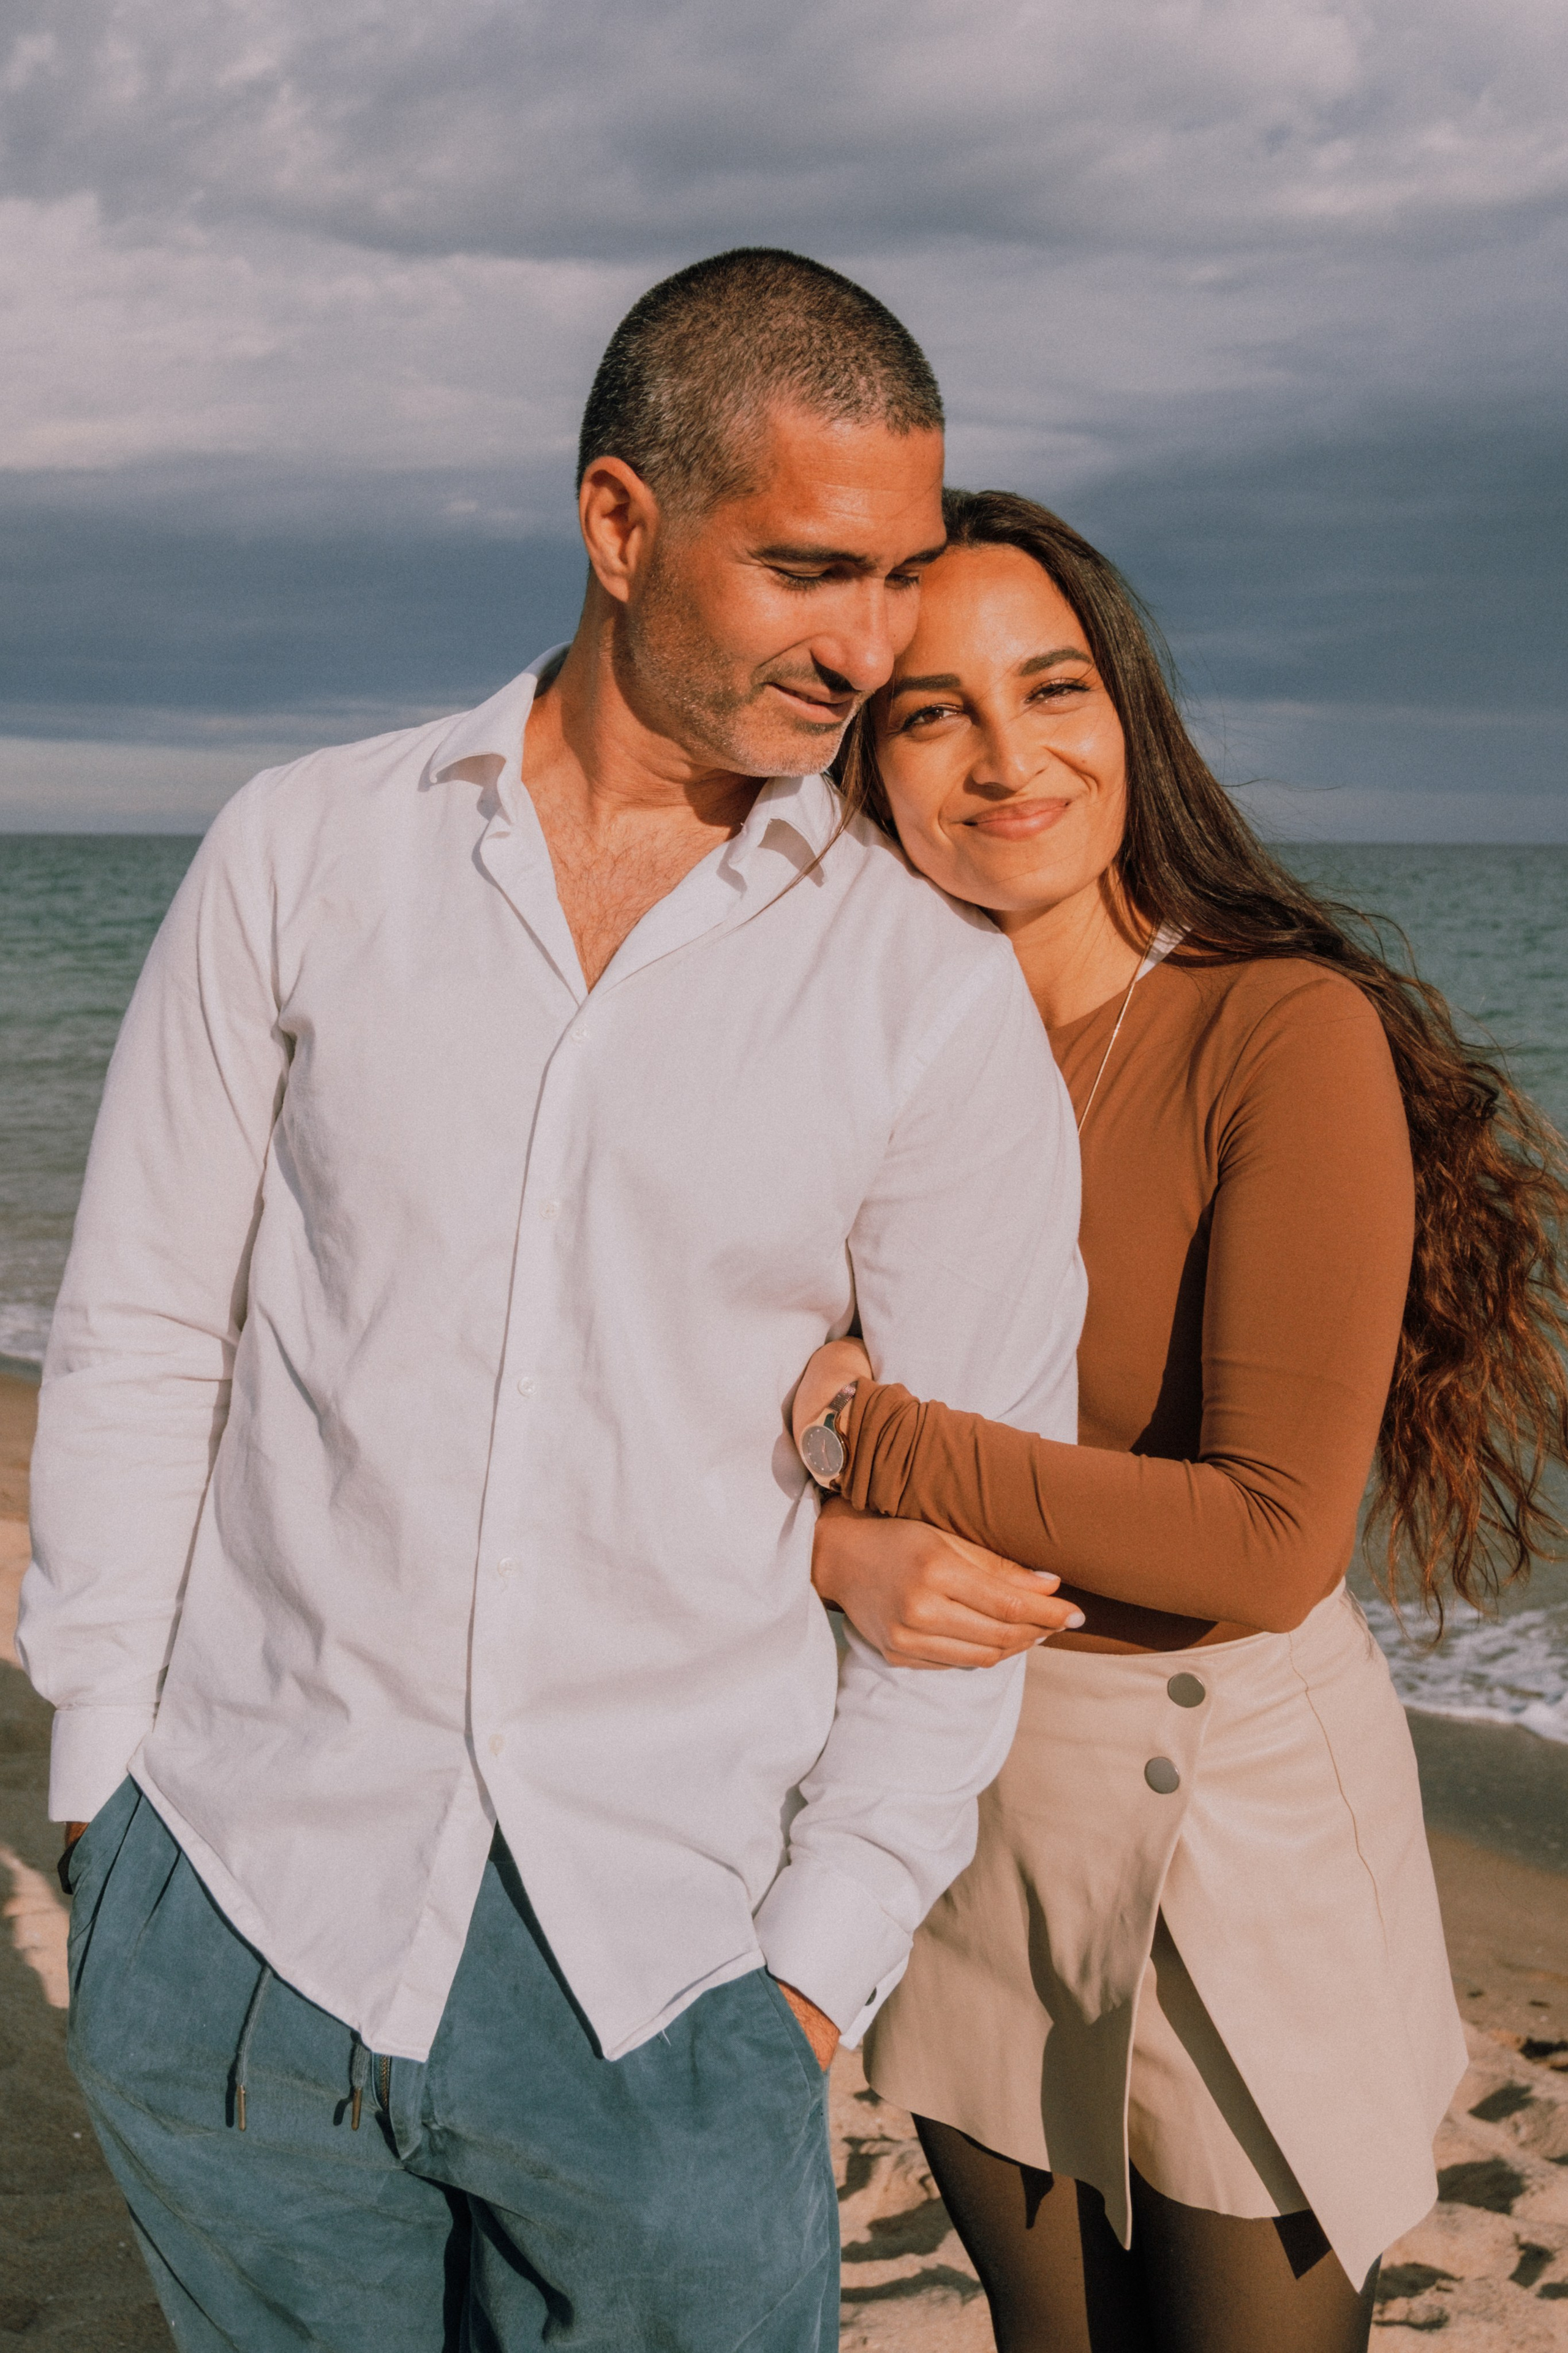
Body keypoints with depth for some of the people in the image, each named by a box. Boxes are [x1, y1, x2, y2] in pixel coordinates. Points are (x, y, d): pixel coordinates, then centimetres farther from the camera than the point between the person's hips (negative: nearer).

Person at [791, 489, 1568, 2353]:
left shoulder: (1289, 1030, -18)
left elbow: (1274, 1540, -22)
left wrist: (876, 1444, -20)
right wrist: (849, 1558, -22)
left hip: (1242, 1805, -4)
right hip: (964, 1808, 4)